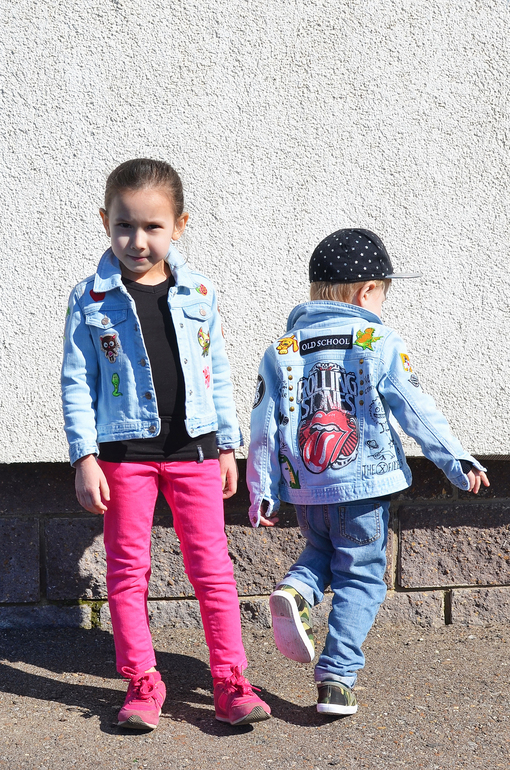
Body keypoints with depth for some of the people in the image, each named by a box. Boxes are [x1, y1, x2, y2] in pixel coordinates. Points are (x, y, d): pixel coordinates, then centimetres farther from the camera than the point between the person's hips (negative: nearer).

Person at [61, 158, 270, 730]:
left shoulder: (199, 294, 3)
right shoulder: (90, 299, -3)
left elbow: (217, 376, 10)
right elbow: (77, 382, -2)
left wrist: (228, 447, 9)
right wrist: (85, 457, -8)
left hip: (194, 448, 1)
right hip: (124, 452, -1)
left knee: (211, 565, 3)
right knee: (127, 570, 6)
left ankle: (230, 682, 12)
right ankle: (142, 683, 19)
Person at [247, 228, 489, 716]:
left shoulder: (280, 351, 3)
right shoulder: (381, 345, -6)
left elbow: (264, 429, 2)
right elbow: (417, 412, -6)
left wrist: (261, 494, 7)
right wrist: (457, 462, 4)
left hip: (306, 493, 4)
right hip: (363, 490, -3)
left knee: (321, 550, 29)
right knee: (360, 577, 8)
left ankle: (295, 590, -2)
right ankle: (336, 679, 1)